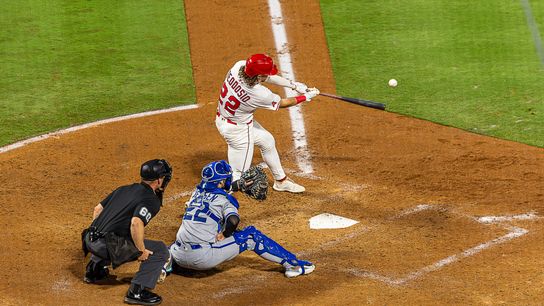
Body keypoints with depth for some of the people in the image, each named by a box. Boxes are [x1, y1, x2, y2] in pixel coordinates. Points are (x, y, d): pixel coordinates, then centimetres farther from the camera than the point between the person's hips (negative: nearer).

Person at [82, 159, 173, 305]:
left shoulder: (124, 189, 19)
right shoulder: (152, 200, -6)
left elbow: (98, 208, 24)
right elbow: (136, 223, -24)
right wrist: (142, 251, -13)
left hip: (90, 240, 8)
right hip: (108, 246, -8)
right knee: (160, 250, -2)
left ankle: (93, 270, 41)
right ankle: (137, 291, -8)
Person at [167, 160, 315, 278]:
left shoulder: (198, 192, 16)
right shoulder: (224, 199, -3)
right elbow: (233, 220, -22)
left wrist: (237, 185, 42)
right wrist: (225, 234, -4)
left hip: (180, 259, 6)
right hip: (204, 258, -6)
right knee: (251, 235, 5)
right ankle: (292, 263, 4)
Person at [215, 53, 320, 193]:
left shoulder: (239, 65, -20)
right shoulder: (259, 94, -34)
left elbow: (267, 76, -1)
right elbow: (281, 103, -13)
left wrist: (294, 85, 0)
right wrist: (306, 97, 0)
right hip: (237, 129, -9)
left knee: (267, 141, 28)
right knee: (238, 175, 0)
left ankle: (281, 181, 44)